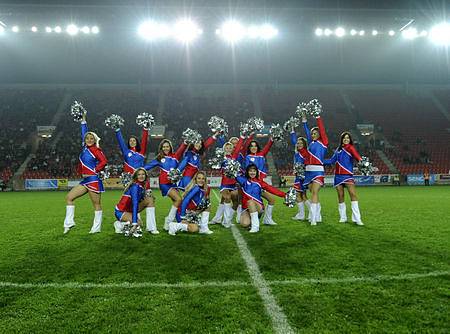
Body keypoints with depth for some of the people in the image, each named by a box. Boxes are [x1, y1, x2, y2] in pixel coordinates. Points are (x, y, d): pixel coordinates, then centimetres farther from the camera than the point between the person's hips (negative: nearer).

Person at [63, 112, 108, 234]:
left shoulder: (96, 150, -8)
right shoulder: (85, 148, 13)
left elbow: (104, 161, -19)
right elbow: (84, 133, 21)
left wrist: (95, 171, -13)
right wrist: (83, 120, 23)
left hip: (93, 180, -9)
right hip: (85, 180, 9)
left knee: (96, 204, 0)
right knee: (69, 197, 5)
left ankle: (97, 228, 7)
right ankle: (69, 222, 9)